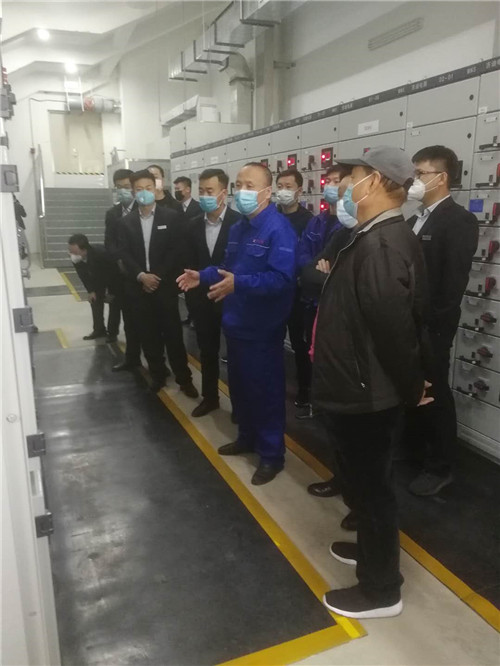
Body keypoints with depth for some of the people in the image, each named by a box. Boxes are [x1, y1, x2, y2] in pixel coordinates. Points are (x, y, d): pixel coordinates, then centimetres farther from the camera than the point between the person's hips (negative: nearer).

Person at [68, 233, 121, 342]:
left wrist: (110, 291, -18)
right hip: (97, 277, 5)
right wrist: (90, 291, -8)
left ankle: (112, 333, 4)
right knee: (95, 300, 9)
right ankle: (99, 330, 21)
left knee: (114, 302, -5)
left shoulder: (101, 253, -45)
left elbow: (112, 272, -29)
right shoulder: (75, 257, -29)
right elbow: (82, 275, -9)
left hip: (113, 275, -5)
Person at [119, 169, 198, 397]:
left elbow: (178, 251, -7)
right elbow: (125, 254, 4)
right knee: (148, 335, 8)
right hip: (139, 287, 3)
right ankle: (157, 374, 22)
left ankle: (184, 378, 12)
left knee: (173, 334, 0)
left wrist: (158, 276, -13)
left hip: (165, 285, -3)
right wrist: (141, 276, -12)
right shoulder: (128, 221, 8)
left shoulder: (171, 216, -1)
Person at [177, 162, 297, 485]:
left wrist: (239, 284, -35)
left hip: (263, 328, -9)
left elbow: (281, 278, -28)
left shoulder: (278, 229, -18)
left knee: (266, 390, 4)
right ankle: (248, 437, 40)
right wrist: (203, 275, 6)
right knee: (239, 386, 20)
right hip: (236, 323, 9)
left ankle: (272, 453, 21)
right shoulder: (238, 228, 11)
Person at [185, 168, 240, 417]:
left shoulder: (240, 222, -12)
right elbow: (191, 262, 8)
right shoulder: (195, 224, 4)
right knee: (207, 352, 15)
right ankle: (210, 397, 31)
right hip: (202, 299, 5)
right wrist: (191, 294, 3)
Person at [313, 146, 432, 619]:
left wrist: (411, 388, -17)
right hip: (363, 386, 10)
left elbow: (395, 326, -27)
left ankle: (380, 588, 27)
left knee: (368, 485, 7)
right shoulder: (382, 237, 9)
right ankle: (371, 548, 47)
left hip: (364, 391, -10)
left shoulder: (379, 246, -26)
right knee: (364, 482, 25)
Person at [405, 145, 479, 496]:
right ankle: (418, 447, 37)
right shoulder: (417, 219, 14)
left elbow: (454, 280, -19)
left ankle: (440, 467, 19)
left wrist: (435, 323, -20)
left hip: (432, 326, -8)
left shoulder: (459, 220, -13)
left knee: (435, 392, 4)